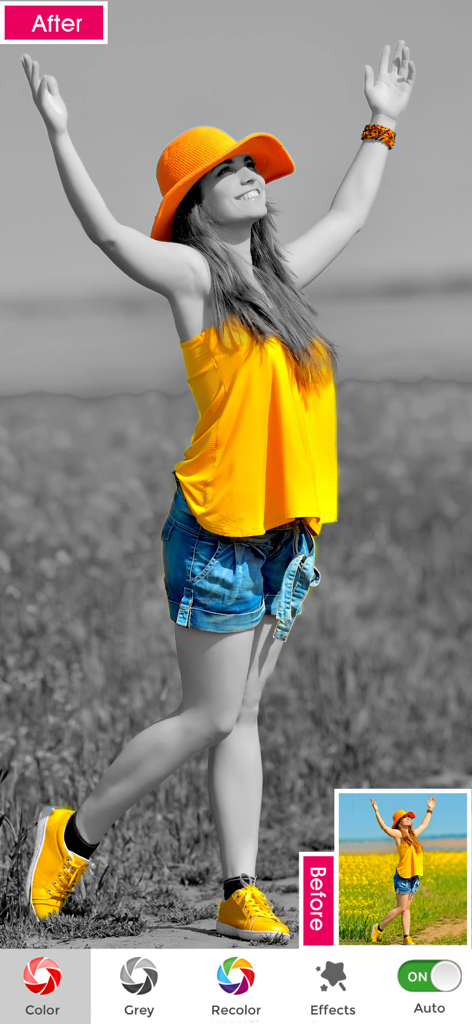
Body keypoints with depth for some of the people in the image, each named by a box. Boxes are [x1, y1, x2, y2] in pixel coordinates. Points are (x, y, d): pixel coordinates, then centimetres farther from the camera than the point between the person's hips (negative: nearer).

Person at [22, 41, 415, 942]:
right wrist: (59, 135, -30)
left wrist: (381, 127, 37)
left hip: (284, 530, 7)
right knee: (209, 718, -3)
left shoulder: (280, 274, 14)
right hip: (218, 529, -7)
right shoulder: (195, 277, -6)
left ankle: (240, 893, 9)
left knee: (241, 718, 8)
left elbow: (348, 217, 31)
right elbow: (107, 232, -21)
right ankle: (76, 834, 14)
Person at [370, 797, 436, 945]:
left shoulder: (412, 834, 15)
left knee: (406, 908, 7)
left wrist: (429, 810, 37)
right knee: (401, 908, -3)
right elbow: (385, 828, -22)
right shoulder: (398, 835, -6)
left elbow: (424, 825, 33)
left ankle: (406, 938, 5)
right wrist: (376, 812, -31)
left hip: (414, 876, 7)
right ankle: (379, 928, 12)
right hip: (403, 876, -7)